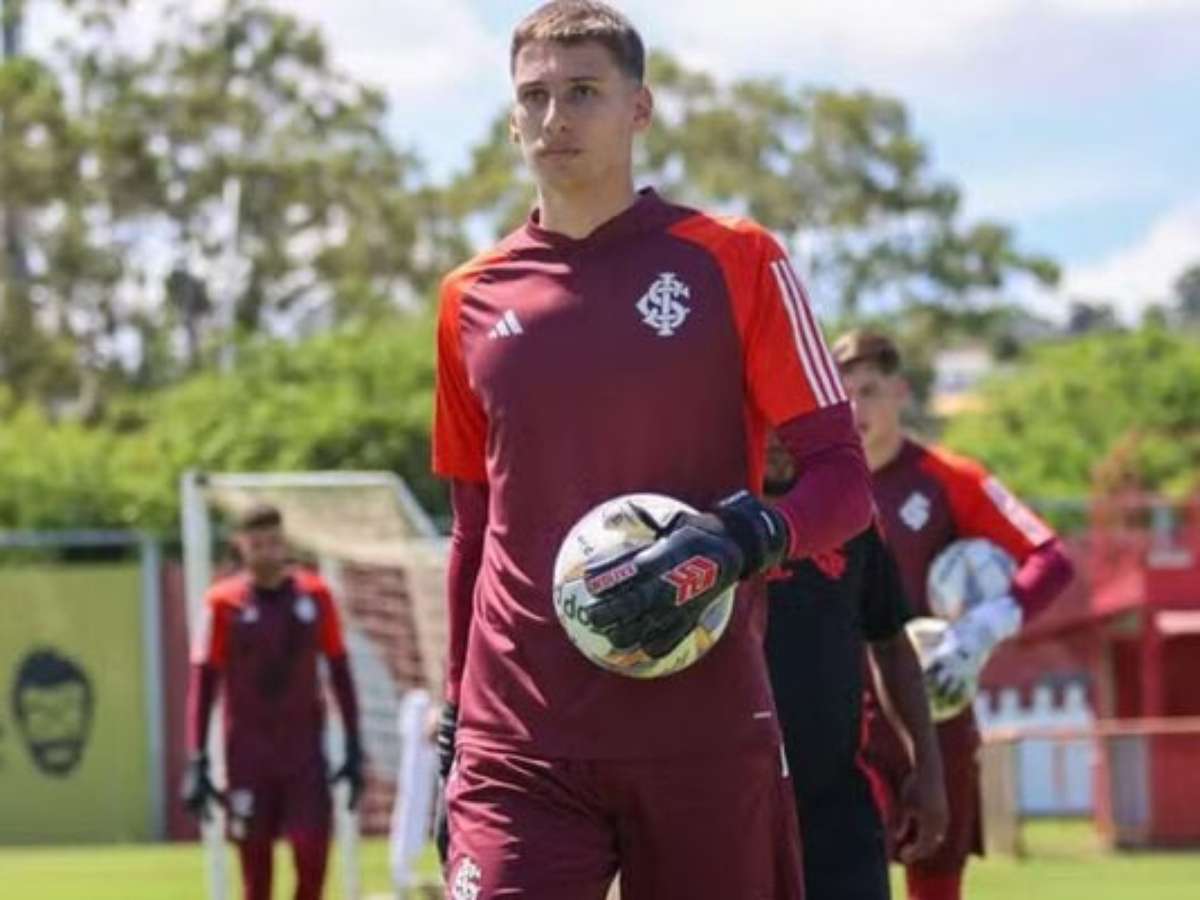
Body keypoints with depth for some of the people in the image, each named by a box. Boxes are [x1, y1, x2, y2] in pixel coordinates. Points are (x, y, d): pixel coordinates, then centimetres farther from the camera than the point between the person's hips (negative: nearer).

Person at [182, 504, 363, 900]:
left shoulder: (314, 595, 2)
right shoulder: (224, 603, -4)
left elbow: (339, 671, 9)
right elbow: (204, 682, -2)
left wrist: (353, 748, 7)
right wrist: (197, 762, -5)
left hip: (305, 750, 1)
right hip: (248, 755, -1)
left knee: (312, 858, -8)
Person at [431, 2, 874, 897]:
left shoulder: (734, 261, 1)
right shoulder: (474, 298, 10)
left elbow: (843, 477, -1)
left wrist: (736, 544, -20)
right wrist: (454, 719, 18)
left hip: (707, 739, -2)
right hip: (517, 745, 2)